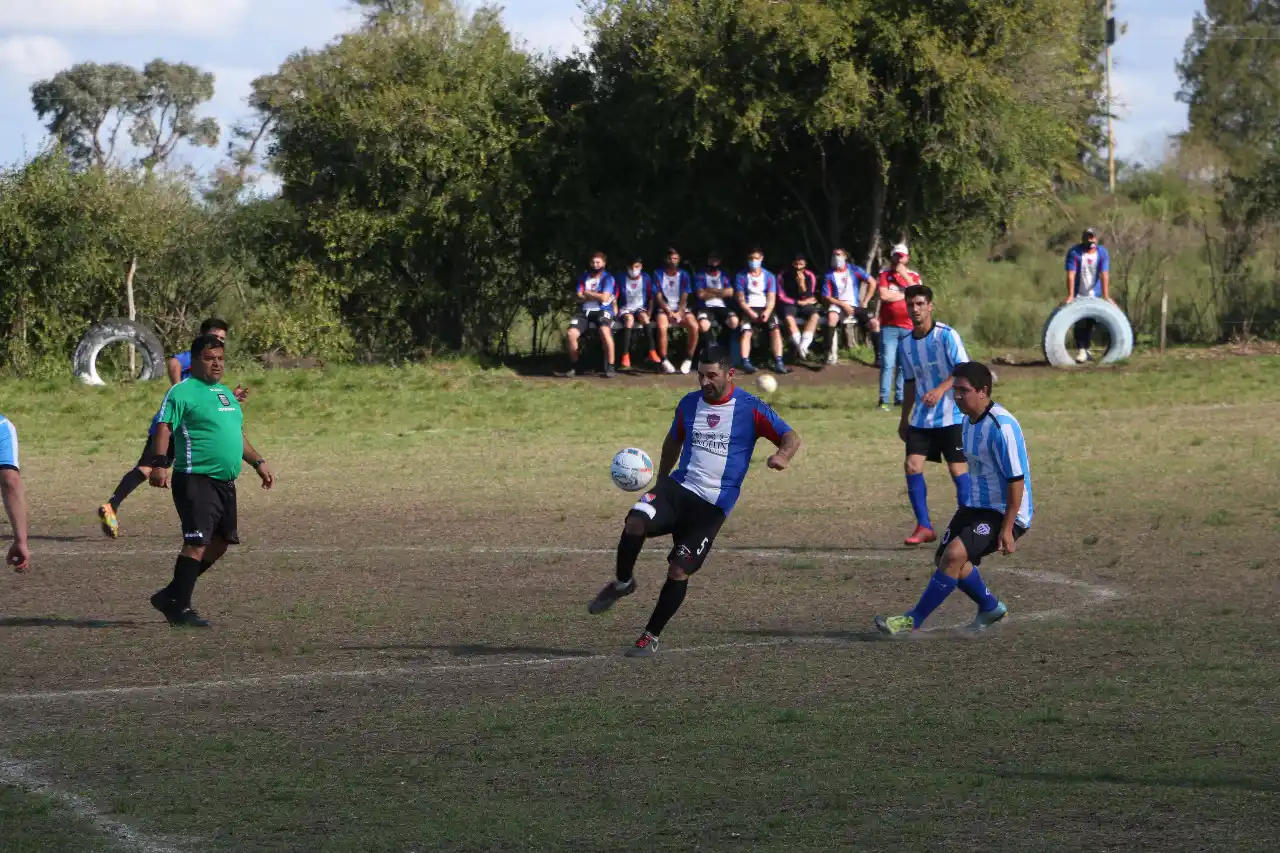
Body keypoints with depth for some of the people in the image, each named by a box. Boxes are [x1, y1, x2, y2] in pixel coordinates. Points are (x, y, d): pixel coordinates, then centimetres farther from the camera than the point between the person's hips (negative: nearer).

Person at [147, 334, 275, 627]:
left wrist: (258, 462, 27)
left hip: (225, 483, 9)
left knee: (219, 543, 11)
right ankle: (179, 607, -8)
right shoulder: (182, 392, -7)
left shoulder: (225, 393, 21)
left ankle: (171, 597, 21)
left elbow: (237, 434, 31)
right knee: (197, 543, -14)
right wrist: (160, 464, -28)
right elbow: (164, 428, -15)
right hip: (196, 480, -9)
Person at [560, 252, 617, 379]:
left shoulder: (608, 278, 3)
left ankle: (610, 367, -27)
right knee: (571, 333, -21)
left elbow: (604, 298, -10)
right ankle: (573, 367, -4)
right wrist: (597, 296, -5)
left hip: (602, 311, -4)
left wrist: (587, 293, 1)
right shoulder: (583, 277, 15)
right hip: (585, 311, 4)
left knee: (605, 331, -36)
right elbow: (580, 298, 5)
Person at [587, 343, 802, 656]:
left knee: (678, 571, -9)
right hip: (678, 488, 3)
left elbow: (791, 437, -5)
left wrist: (782, 456, -28)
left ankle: (651, 637, 9)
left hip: (713, 505, -3)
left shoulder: (750, 409, -4)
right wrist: (661, 479, 20)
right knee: (635, 523, -27)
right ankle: (622, 582, 0)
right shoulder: (689, 404, 10)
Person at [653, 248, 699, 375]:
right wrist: (669, 312, -15)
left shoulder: (684, 275, 7)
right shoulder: (659, 275, 3)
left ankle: (688, 359, -14)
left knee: (694, 326, -27)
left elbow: (684, 298, 2)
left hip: (681, 309, 2)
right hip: (664, 308, -2)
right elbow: (658, 297, -2)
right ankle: (664, 361, -24)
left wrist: (679, 313, -15)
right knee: (662, 327, -35)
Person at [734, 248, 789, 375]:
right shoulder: (742, 276, 4)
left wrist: (767, 311, -16)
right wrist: (751, 313, -17)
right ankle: (746, 363, -35)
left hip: (765, 309, 1)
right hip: (748, 309, -1)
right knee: (746, 331, -28)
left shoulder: (769, 276, 10)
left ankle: (778, 363, -28)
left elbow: (771, 298, 4)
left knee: (775, 329, -23)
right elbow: (741, 300, -1)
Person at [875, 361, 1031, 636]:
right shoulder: (969, 420, 6)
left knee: (954, 554, -24)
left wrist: (1007, 529, -23)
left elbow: (1016, 480, -22)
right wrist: (967, 507, 27)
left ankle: (913, 620, -15)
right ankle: (990, 608, 33)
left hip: (1006, 512, -10)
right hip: (977, 505, 10)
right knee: (944, 558, 11)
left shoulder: (1001, 427, -23)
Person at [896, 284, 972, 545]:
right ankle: (924, 527, 2)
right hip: (921, 418, 5)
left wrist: (940, 390, -32)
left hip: (951, 416, -5)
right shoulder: (906, 344, 9)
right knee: (912, 465, -6)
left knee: (957, 468, -4)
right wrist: (904, 419, 19)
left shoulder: (947, 335, -10)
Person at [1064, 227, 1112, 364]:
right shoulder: (1074, 252, -15)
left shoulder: (1102, 253, -9)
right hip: (1078, 295, -2)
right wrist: (1070, 296, -28)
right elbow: (1071, 275, -21)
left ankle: (1086, 348, 21)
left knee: (1091, 323, 6)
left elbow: (1104, 275, -15)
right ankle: (1081, 350, -10)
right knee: (1079, 323, -12)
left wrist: (1106, 296, -22)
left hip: (1094, 295, 2)